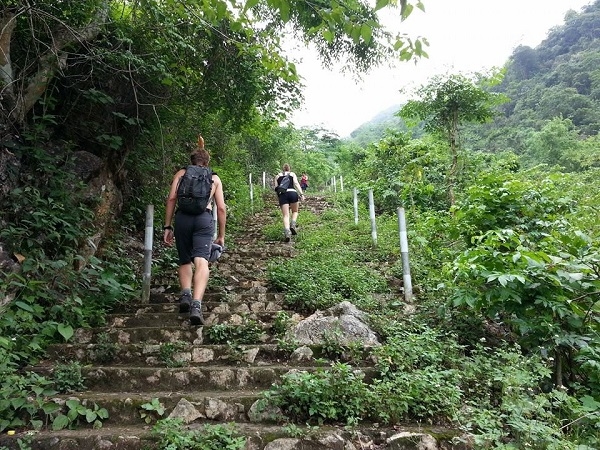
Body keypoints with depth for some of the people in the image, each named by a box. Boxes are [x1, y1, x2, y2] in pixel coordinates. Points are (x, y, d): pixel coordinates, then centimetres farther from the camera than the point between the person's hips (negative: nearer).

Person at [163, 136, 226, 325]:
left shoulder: (181, 173, 20)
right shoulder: (214, 178, 22)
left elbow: (171, 199, 7)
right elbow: (221, 208, 15)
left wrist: (167, 227, 9)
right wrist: (221, 235, 20)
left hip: (182, 217, 1)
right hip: (204, 218, -1)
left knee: (185, 261, 18)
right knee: (201, 262, -14)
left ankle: (185, 294, -1)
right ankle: (196, 304, -30)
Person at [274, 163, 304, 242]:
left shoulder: (277, 176, 23)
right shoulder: (292, 174, 20)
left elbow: (276, 188, 13)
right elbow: (296, 183, 3)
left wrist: (278, 198, 23)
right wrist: (301, 194, -5)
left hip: (282, 194, 1)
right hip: (292, 193, 0)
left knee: (286, 215, -1)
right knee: (295, 211, 21)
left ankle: (287, 232, -21)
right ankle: (293, 225, -5)